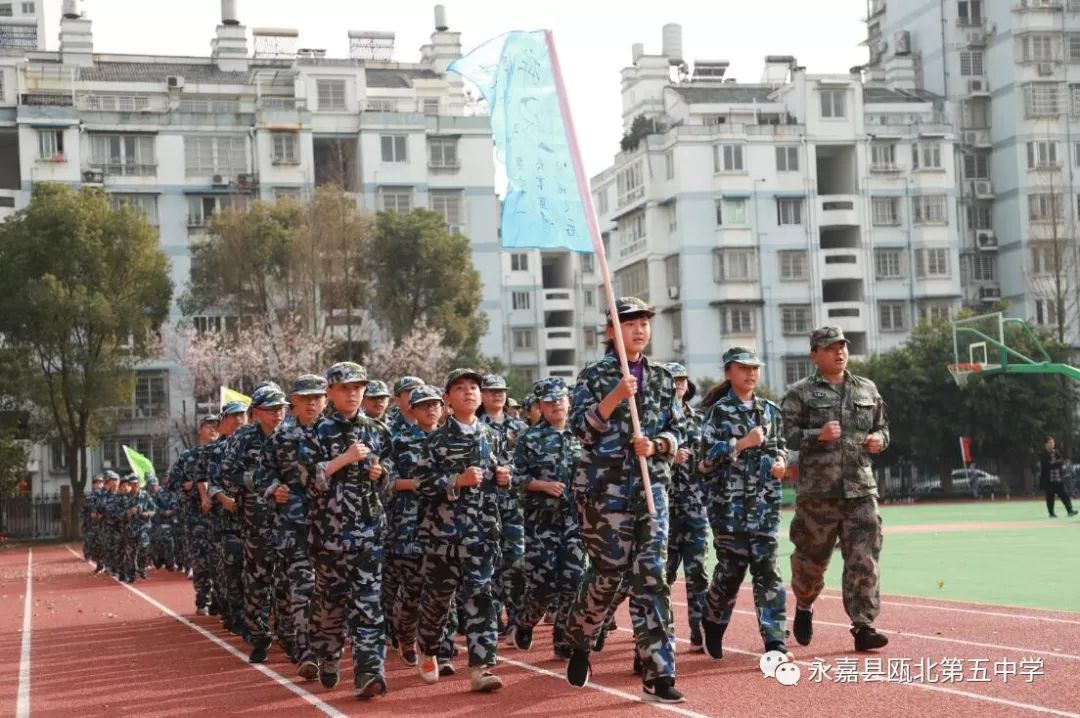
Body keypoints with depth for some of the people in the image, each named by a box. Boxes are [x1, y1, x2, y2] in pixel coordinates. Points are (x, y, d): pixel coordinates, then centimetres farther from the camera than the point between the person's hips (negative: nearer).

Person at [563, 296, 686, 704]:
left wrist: (656, 444, -8)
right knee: (608, 571, -1)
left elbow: (679, 430, 12)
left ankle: (657, 673, -7)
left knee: (651, 573, -6)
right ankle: (579, 641, 28)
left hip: (652, 484, 3)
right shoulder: (594, 375, 0)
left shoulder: (661, 378, 12)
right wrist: (614, 398, -20)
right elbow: (581, 428, -9)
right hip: (605, 485, -3)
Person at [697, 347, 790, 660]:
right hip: (729, 502, -3)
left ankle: (775, 639, -6)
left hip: (765, 502, 3)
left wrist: (779, 462, -1)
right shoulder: (719, 411, -1)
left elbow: (779, 447, 21)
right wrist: (743, 443, -15)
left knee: (767, 568, -4)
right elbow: (707, 456, -8)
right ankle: (714, 623, 27)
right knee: (731, 567, 2)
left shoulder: (770, 410, 13)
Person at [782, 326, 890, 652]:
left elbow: (882, 427, 25)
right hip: (818, 491, -3)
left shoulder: (867, 389, 16)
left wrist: (879, 439, 3)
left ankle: (863, 626, -2)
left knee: (864, 559, -5)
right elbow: (787, 435, -6)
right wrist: (818, 435, -21)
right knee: (812, 557, 7)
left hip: (861, 489, 3)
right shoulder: (800, 393, 2)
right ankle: (804, 607, 34)